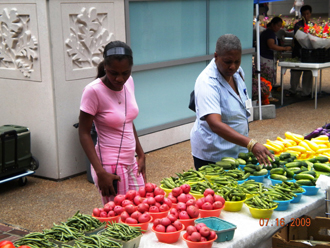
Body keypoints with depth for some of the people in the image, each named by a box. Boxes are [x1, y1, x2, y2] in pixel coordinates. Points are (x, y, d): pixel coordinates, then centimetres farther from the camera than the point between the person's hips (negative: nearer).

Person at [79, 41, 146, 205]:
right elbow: (84, 133, -14)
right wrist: (100, 172, -20)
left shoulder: (129, 82, 3)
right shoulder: (93, 91, -16)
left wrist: (141, 155, 15)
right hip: (110, 166, -7)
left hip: (131, 163, 7)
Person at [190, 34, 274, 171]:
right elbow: (215, 124, -38)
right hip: (212, 156, -7)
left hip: (238, 149, 8)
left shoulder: (237, 71, 0)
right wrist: (251, 144, -47)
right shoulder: (207, 82, -26)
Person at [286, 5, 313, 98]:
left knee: (308, 72, 5)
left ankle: (306, 92, 14)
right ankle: (292, 90, 18)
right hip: (298, 51, -2)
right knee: (295, 71, 4)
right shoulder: (298, 24, 2)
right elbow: (295, 38, -1)